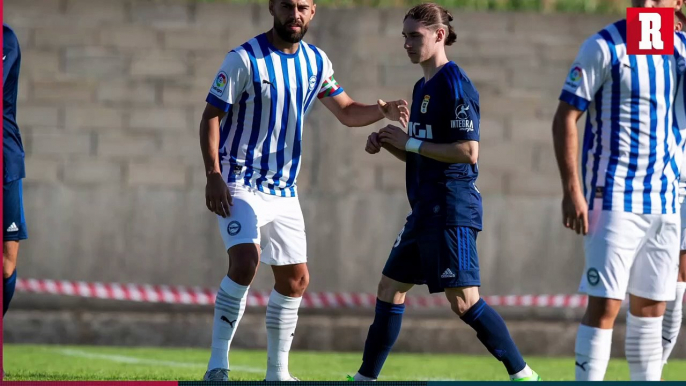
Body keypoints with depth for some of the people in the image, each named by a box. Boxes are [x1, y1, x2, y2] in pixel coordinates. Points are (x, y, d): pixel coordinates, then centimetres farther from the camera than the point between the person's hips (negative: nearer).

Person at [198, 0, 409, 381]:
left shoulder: (316, 62, 6)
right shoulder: (245, 59, -12)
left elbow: (346, 112, 16)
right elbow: (211, 116, -10)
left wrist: (381, 111, -5)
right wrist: (213, 176, -20)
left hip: (284, 189, 7)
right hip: (241, 183, -7)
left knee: (295, 279, 8)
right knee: (245, 261, -26)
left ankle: (277, 371, 21)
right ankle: (217, 364, -22)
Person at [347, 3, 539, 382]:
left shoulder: (454, 84, -13)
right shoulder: (423, 86, 16)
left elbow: (468, 151, -20)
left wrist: (410, 142, -14)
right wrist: (388, 144, 5)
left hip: (451, 208, -10)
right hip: (426, 208, 10)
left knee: (463, 301, -11)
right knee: (390, 287, 12)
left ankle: (522, 375, -6)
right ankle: (366, 378, 20)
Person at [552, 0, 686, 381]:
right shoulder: (604, 47, -9)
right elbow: (565, 118, -10)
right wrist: (571, 190, -17)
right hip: (614, 197, -6)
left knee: (650, 306, 11)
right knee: (605, 304, -11)